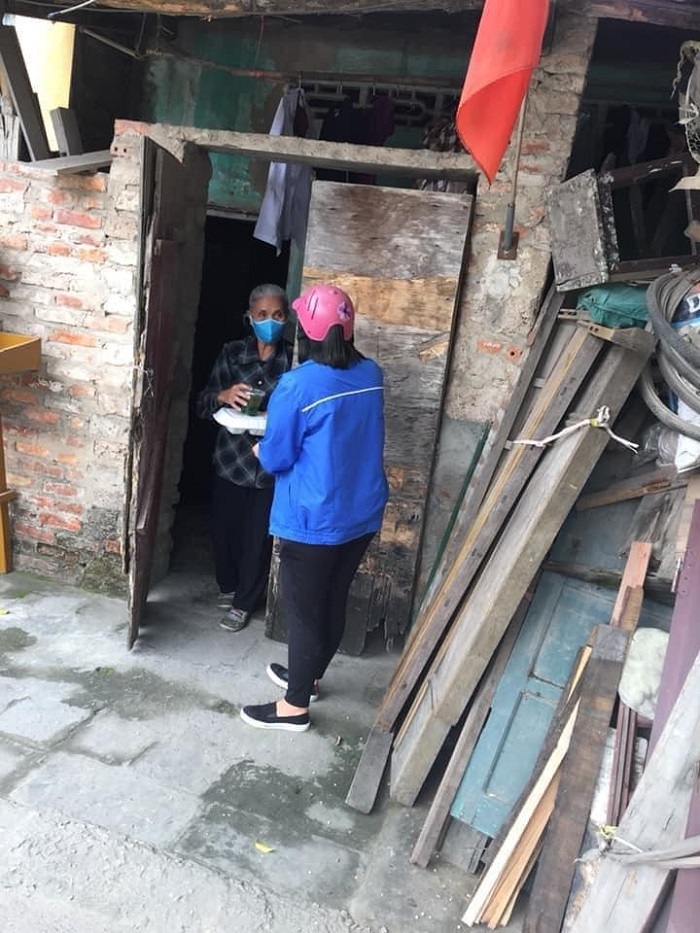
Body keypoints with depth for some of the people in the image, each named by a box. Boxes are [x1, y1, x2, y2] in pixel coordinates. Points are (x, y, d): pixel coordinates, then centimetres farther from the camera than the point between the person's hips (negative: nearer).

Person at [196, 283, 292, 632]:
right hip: (231, 457, 2)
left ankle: (243, 603, 30)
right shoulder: (232, 353, -2)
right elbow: (202, 403, -2)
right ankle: (228, 585, 43)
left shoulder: (294, 360, -7)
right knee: (225, 528, 15)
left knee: (258, 535, 8)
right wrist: (222, 396, -23)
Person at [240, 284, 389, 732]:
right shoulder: (371, 375, 0)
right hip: (362, 514, 7)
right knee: (333, 602, 21)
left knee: (303, 610, 8)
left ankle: (295, 706, 23)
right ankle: (310, 676, 42)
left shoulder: (297, 385, -19)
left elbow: (276, 459, -12)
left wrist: (261, 448, 11)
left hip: (314, 520, -6)